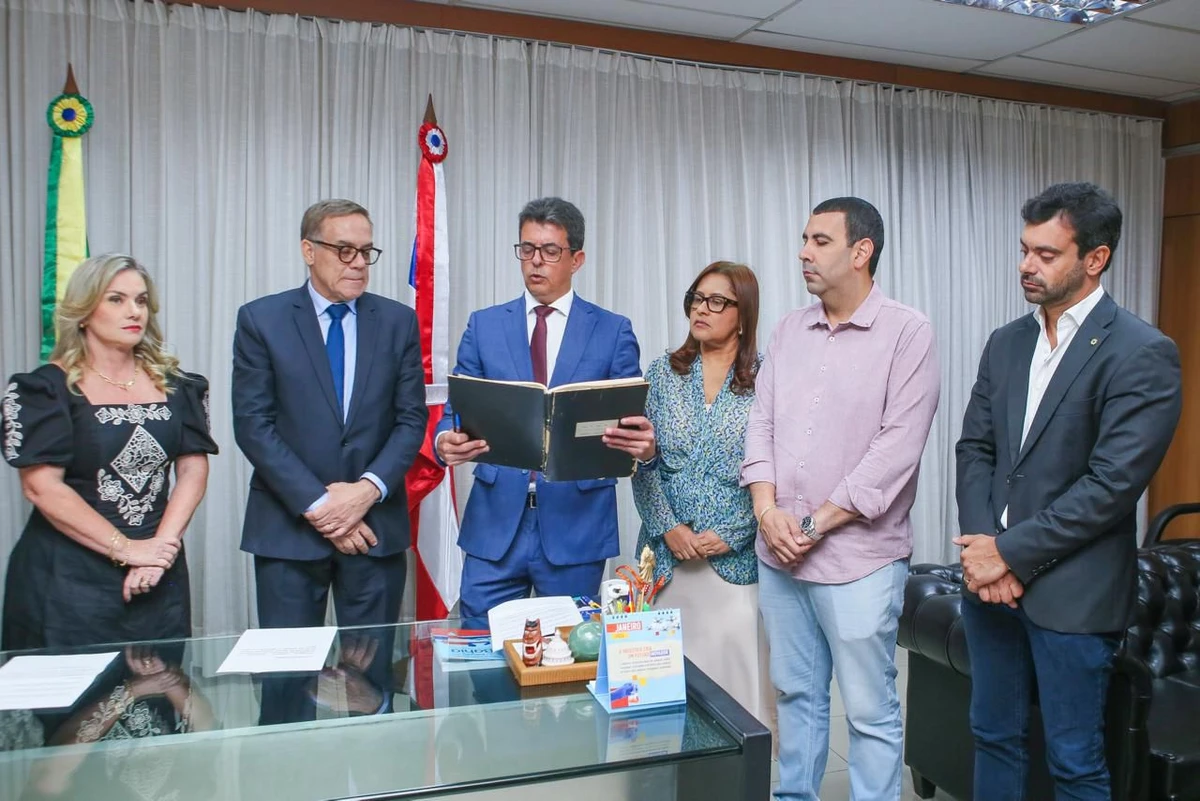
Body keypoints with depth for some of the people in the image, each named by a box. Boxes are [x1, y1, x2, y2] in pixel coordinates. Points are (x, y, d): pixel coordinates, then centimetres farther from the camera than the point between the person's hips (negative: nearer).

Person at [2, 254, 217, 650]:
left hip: (158, 578, 3)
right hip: (67, 579, -3)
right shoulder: (47, 388, -4)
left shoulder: (174, 385, 7)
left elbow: (194, 470, 2)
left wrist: (163, 545, -12)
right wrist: (125, 549, -14)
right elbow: (41, 485, -11)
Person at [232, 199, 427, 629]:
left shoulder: (398, 321, 5)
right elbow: (252, 425, -6)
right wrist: (317, 505, -12)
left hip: (376, 524, 2)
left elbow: (412, 419, 3)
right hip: (289, 527, -1)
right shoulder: (260, 319, 0)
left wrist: (369, 489, -11)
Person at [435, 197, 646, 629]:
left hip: (576, 525, -1)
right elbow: (456, 412, 4)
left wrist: (641, 441, -24)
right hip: (496, 522, 1)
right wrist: (447, 441, -19)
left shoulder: (613, 331, 3)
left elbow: (631, 419, -1)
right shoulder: (484, 325, 7)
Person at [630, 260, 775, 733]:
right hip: (667, 554, 3)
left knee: (738, 676, 0)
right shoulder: (662, 372, 8)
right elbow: (641, 461, 4)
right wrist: (667, 527, -8)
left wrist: (731, 534, -12)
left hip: (737, 560, -2)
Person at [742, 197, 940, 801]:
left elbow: (897, 446, -13)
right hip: (778, 551, 5)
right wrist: (767, 510, -5)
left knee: (869, 710, 5)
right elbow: (761, 423, 9)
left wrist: (816, 524, -13)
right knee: (795, 692, 17)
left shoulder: (907, 334, -7)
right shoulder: (788, 331, 10)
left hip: (857, 557, -5)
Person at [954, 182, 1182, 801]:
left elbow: (1112, 484, -18)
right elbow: (974, 448, 6)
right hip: (991, 580, 6)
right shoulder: (1006, 343, 9)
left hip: (1072, 591, -5)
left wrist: (1011, 553, -15)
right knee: (993, 735, 18)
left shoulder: (1143, 354, -11)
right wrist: (981, 547, -8)